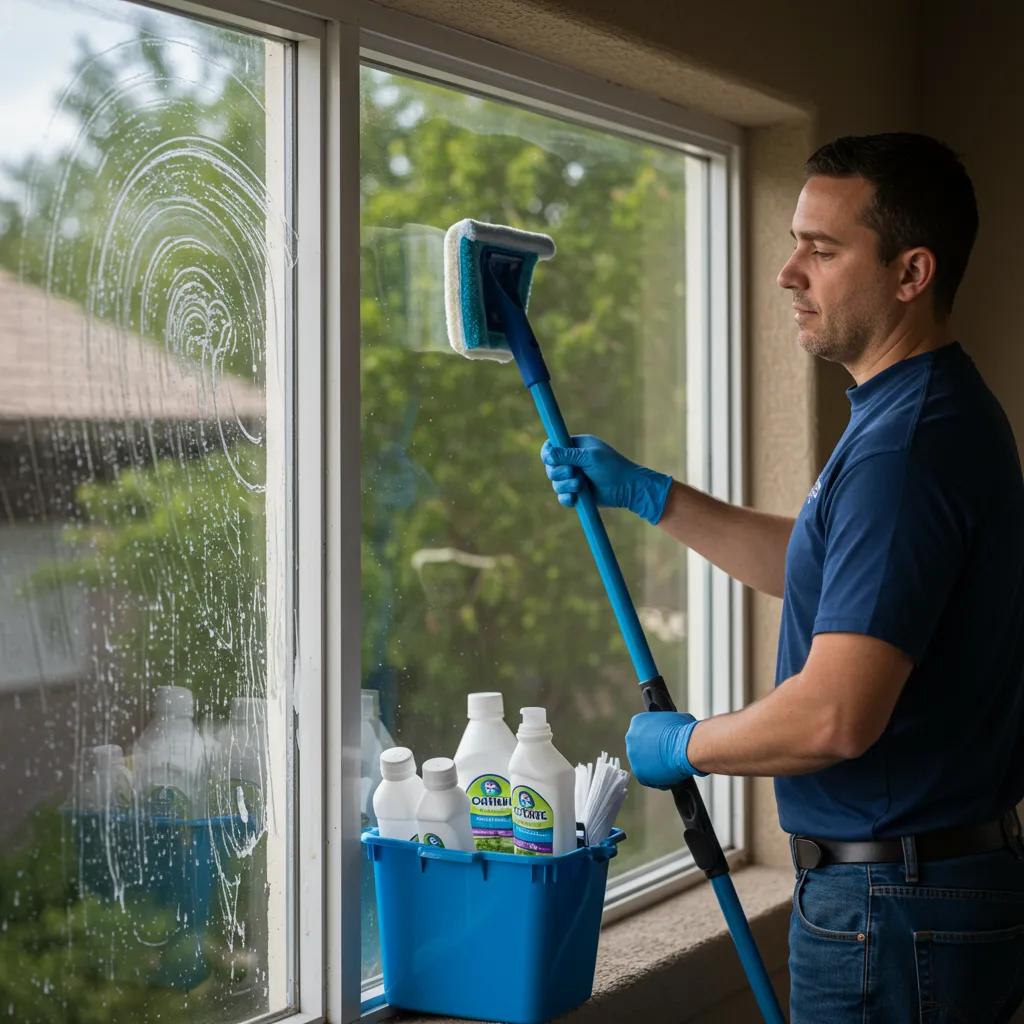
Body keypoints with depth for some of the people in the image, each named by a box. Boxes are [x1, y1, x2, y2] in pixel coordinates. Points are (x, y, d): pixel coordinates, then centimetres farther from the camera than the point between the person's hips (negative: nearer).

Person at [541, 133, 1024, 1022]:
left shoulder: (904, 446, -25)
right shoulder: (936, 410, 10)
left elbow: (834, 717, -30)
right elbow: (813, 565, 26)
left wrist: (686, 745, -12)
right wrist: (643, 493, 22)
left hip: (893, 912, -10)